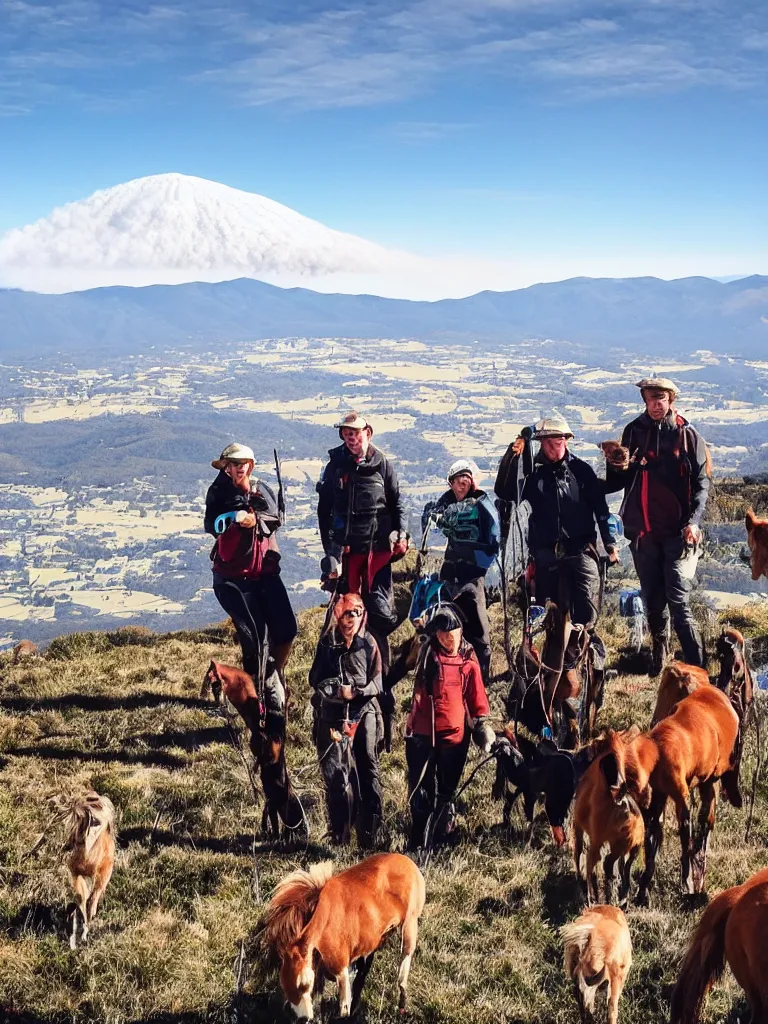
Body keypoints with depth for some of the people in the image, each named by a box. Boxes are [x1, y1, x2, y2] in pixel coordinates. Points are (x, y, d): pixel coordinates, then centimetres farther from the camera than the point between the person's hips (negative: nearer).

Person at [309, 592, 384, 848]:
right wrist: (336, 690, -12)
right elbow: (315, 679, 7)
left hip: (364, 712, 0)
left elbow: (377, 682, 3)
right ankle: (339, 835, 7)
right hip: (332, 714, 0)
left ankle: (369, 835, 5)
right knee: (333, 773, -3)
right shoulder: (326, 643, 6)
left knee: (369, 772, -2)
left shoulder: (369, 643, 4)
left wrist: (355, 691, -14)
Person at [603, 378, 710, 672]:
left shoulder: (687, 434, 0)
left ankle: (697, 667, -9)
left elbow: (702, 482, -2)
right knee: (652, 601, 11)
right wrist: (617, 466, -9)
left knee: (678, 600, -10)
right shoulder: (633, 431, 8)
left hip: (678, 531, -3)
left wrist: (693, 521, -15)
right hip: (643, 531, 3)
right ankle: (658, 659, 26)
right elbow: (618, 482, 14)